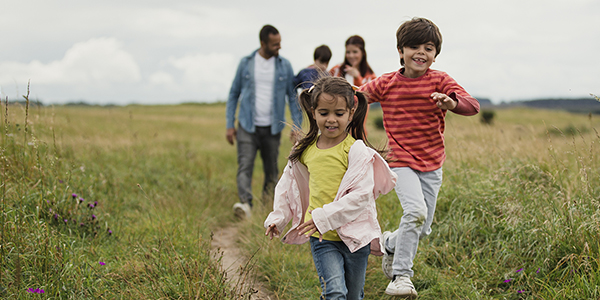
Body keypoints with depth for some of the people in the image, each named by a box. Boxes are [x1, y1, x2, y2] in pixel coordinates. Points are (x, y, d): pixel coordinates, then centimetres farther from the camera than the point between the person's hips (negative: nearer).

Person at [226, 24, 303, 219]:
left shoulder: (284, 66, 4)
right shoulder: (246, 63, 3)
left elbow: (292, 97, 7)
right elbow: (234, 94, 9)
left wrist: (297, 126, -2)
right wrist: (230, 125, 3)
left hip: (272, 128, 1)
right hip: (248, 127, -1)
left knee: (271, 170, 6)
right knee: (245, 166, -15)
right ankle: (245, 204, -26)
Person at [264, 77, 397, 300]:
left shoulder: (356, 150, -11)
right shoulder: (305, 150, 3)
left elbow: (361, 195, -18)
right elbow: (288, 185, 19)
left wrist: (325, 217, -23)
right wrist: (277, 217, 11)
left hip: (354, 234, -2)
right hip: (321, 238, 2)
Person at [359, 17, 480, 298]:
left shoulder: (440, 81, -5)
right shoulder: (386, 84, -3)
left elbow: (473, 106, -18)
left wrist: (452, 102, -39)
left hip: (432, 164, 3)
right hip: (401, 162, -2)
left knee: (423, 230, 8)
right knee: (416, 211, -25)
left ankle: (390, 243, 40)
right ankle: (400, 276, -14)